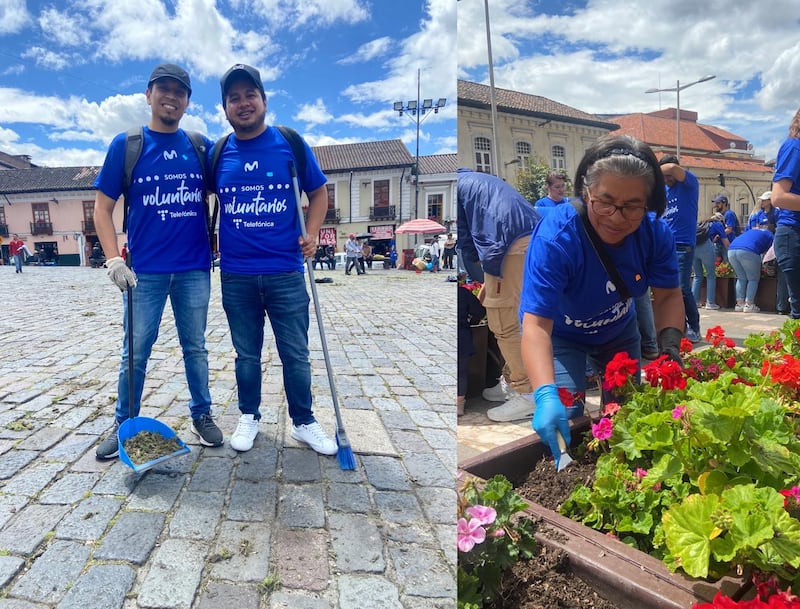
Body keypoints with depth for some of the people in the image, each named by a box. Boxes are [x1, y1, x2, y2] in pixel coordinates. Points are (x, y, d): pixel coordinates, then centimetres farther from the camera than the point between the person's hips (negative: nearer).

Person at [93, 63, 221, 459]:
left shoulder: (200, 146, 6)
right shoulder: (126, 144, 2)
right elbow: (102, 207, 2)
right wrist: (114, 260, -8)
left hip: (194, 269, 1)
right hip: (143, 271, -1)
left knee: (195, 347, 10)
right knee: (135, 351, 7)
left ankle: (201, 415, 25)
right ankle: (125, 423, 24)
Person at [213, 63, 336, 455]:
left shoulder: (291, 144, 0)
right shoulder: (218, 152, 5)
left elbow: (318, 192, 7)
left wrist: (310, 234, -6)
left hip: (285, 272, -1)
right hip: (236, 275, 2)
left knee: (295, 354, 7)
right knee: (246, 354, 14)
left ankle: (304, 422, 25)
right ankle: (249, 417, 33)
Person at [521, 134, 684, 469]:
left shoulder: (655, 231, -24)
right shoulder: (555, 237, -39)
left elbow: (668, 295, -11)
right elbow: (536, 324, -44)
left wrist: (670, 345, -31)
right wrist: (545, 394, -57)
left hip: (619, 331, 5)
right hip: (560, 334, -4)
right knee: (564, 418, -18)